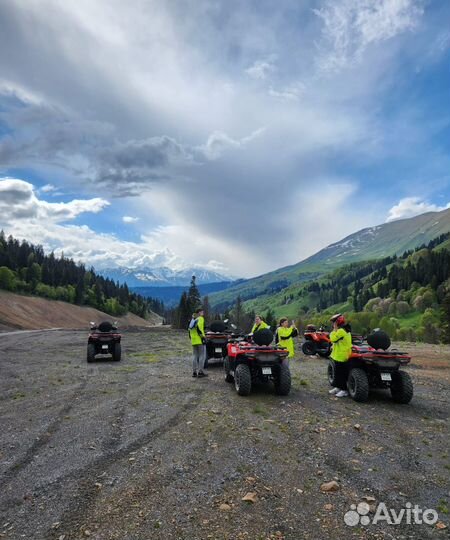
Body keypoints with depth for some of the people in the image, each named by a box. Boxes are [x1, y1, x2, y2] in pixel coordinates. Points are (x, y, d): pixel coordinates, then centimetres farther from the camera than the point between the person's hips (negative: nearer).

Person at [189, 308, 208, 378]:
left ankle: (194, 372, 14)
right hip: (200, 341, -8)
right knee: (202, 356, -3)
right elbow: (199, 328, -21)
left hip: (193, 341, 8)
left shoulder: (193, 320, 19)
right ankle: (200, 372, -6)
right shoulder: (200, 318, -6)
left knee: (195, 356, 12)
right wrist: (202, 336, -16)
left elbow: (190, 330, 19)